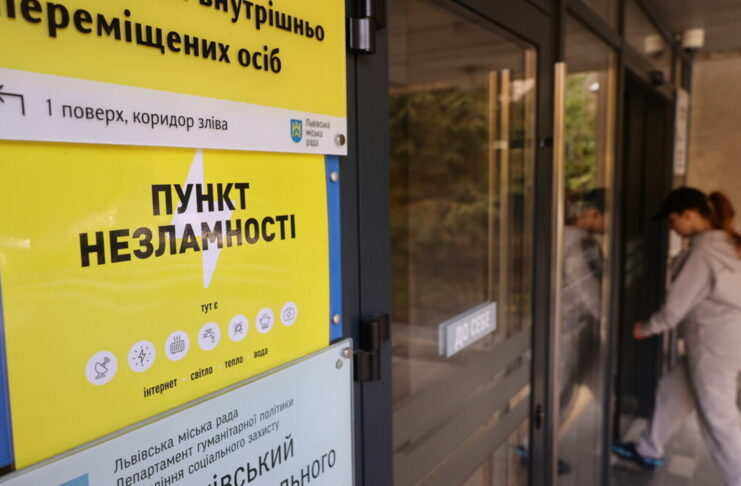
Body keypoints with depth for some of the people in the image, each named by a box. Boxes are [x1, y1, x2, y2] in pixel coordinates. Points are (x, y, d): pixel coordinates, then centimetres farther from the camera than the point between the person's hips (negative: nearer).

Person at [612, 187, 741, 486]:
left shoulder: (702, 254, -20)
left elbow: (676, 306, -16)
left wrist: (647, 328, 0)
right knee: (672, 390, 20)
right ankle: (649, 451, 34)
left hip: (714, 344, -10)